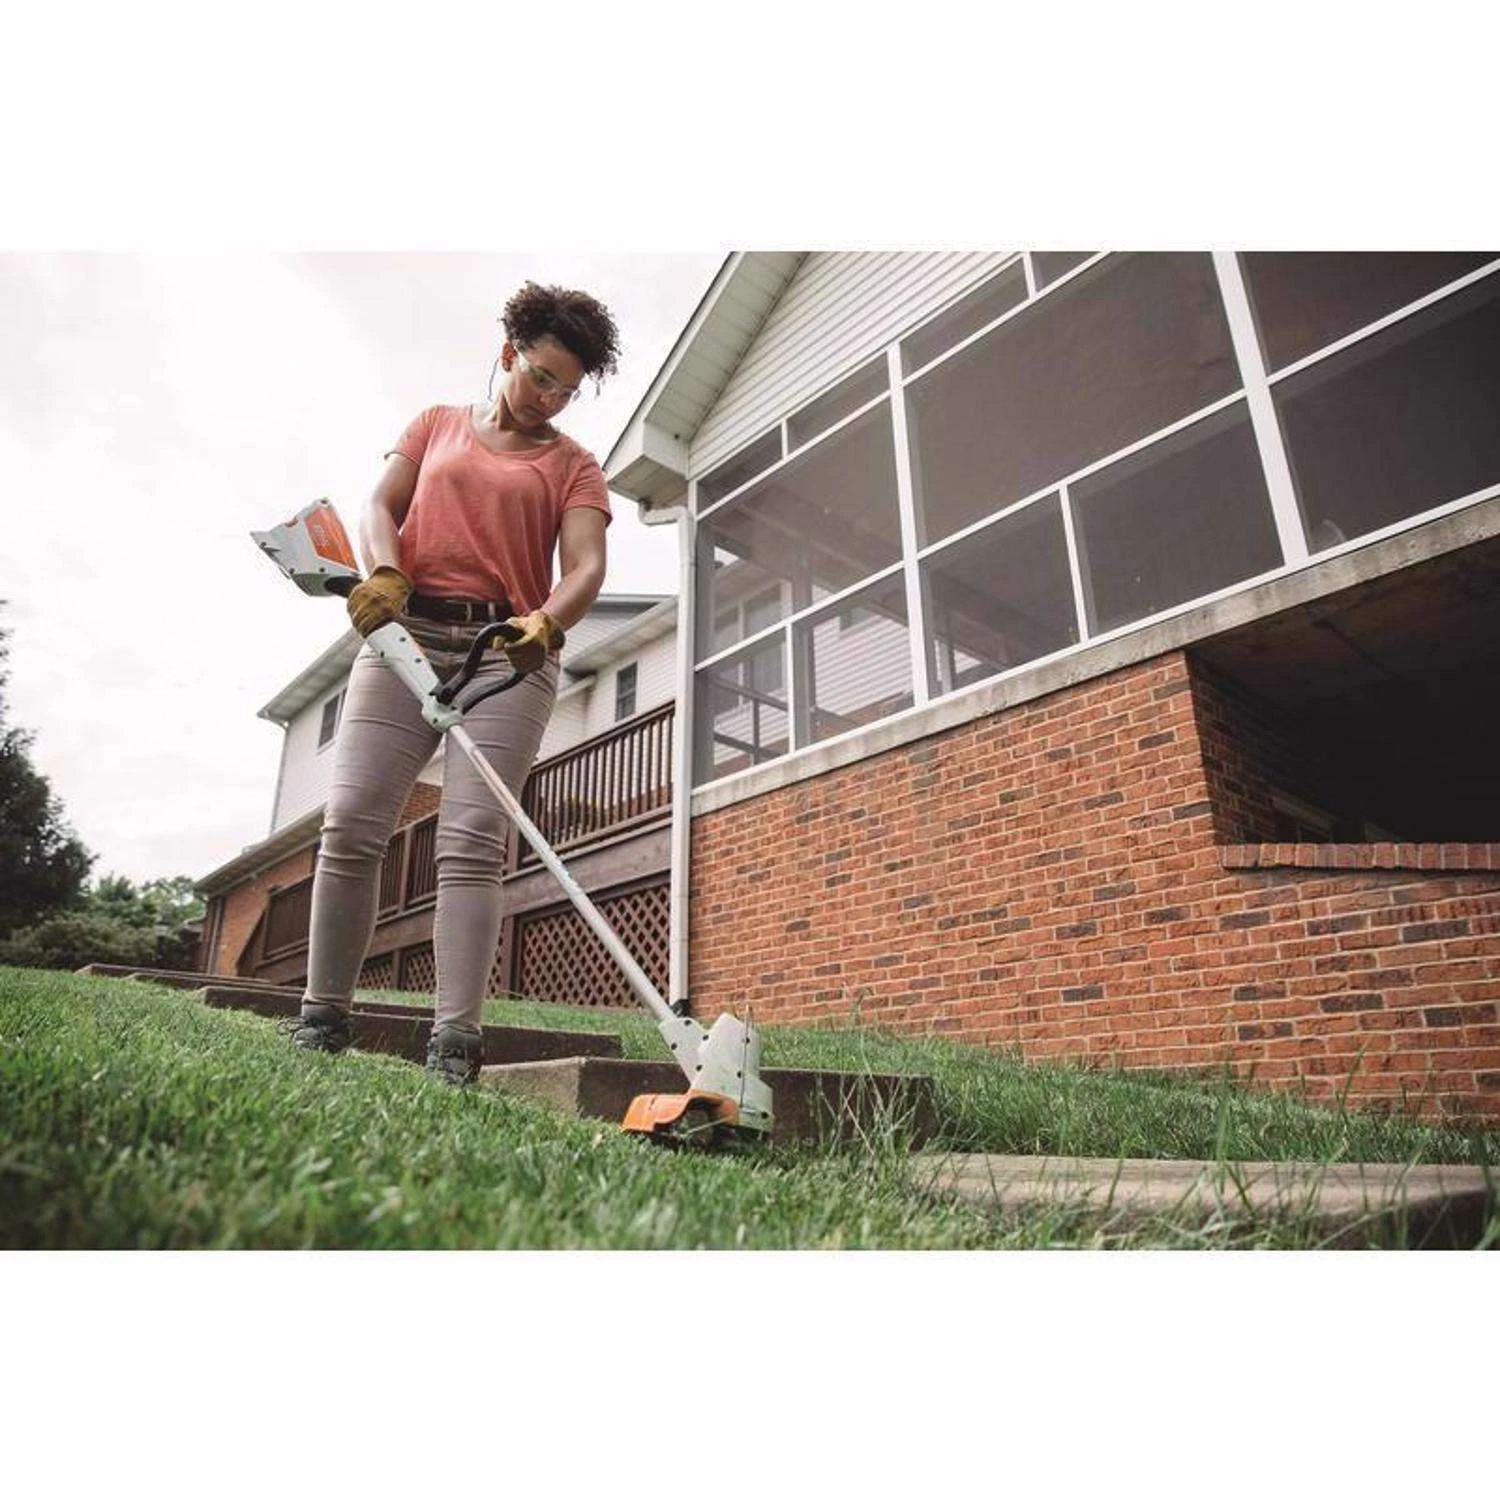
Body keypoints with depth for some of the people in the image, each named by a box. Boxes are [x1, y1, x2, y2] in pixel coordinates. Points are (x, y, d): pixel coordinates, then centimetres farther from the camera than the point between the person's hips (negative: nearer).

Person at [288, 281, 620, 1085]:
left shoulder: (575, 466, 13)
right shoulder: (437, 424, 22)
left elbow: (586, 565, -3)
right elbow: (380, 505, 11)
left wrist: (546, 622, -25)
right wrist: (384, 572, -12)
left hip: (509, 652, -2)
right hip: (402, 630, 2)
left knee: (472, 842, -12)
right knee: (351, 823, -6)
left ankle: (454, 1044, -11)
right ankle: (322, 1016, 6)